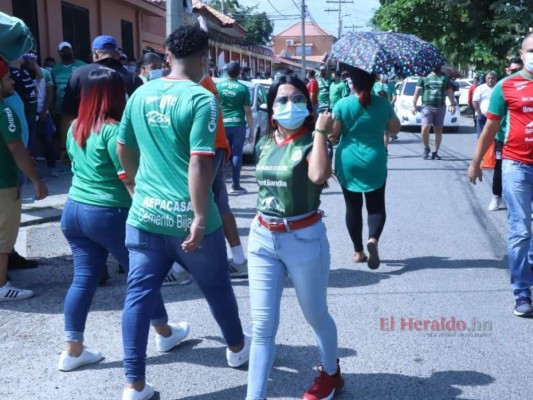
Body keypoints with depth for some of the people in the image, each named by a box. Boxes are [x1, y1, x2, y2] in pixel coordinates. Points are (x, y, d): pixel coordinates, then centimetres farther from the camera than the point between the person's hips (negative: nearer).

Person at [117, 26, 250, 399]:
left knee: (139, 294, 9)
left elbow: (124, 150, 17)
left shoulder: (140, 94, 7)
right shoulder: (201, 98, -12)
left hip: (144, 213, 5)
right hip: (186, 217, -4)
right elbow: (199, 162, -21)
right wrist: (200, 218, -19)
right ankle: (237, 347, 41)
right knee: (217, 287, 18)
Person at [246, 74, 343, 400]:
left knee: (316, 316, 15)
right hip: (263, 238, 4)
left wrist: (321, 132, -23)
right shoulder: (265, 144, 5)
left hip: (304, 239, -4)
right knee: (262, 325, 4)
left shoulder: (312, 141, -10)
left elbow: (318, 176, -32)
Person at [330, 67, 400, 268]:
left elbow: (334, 135, -5)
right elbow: (395, 129, 8)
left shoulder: (342, 105, -8)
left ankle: (358, 251, 18)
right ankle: (373, 239, -17)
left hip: (347, 163, 0)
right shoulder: (383, 104, -4)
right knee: (376, 206, 10)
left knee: (353, 207, 11)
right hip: (374, 163, 0)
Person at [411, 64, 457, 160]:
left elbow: (450, 92, 13)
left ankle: (435, 152, 14)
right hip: (427, 106, -2)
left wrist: (453, 105, 3)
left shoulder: (445, 77, 12)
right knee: (425, 128, -17)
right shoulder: (425, 77, 5)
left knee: (438, 131, 4)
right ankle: (426, 148, 4)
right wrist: (413, 105, -4)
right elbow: (417, 91, 4)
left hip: (440, 107, 3)